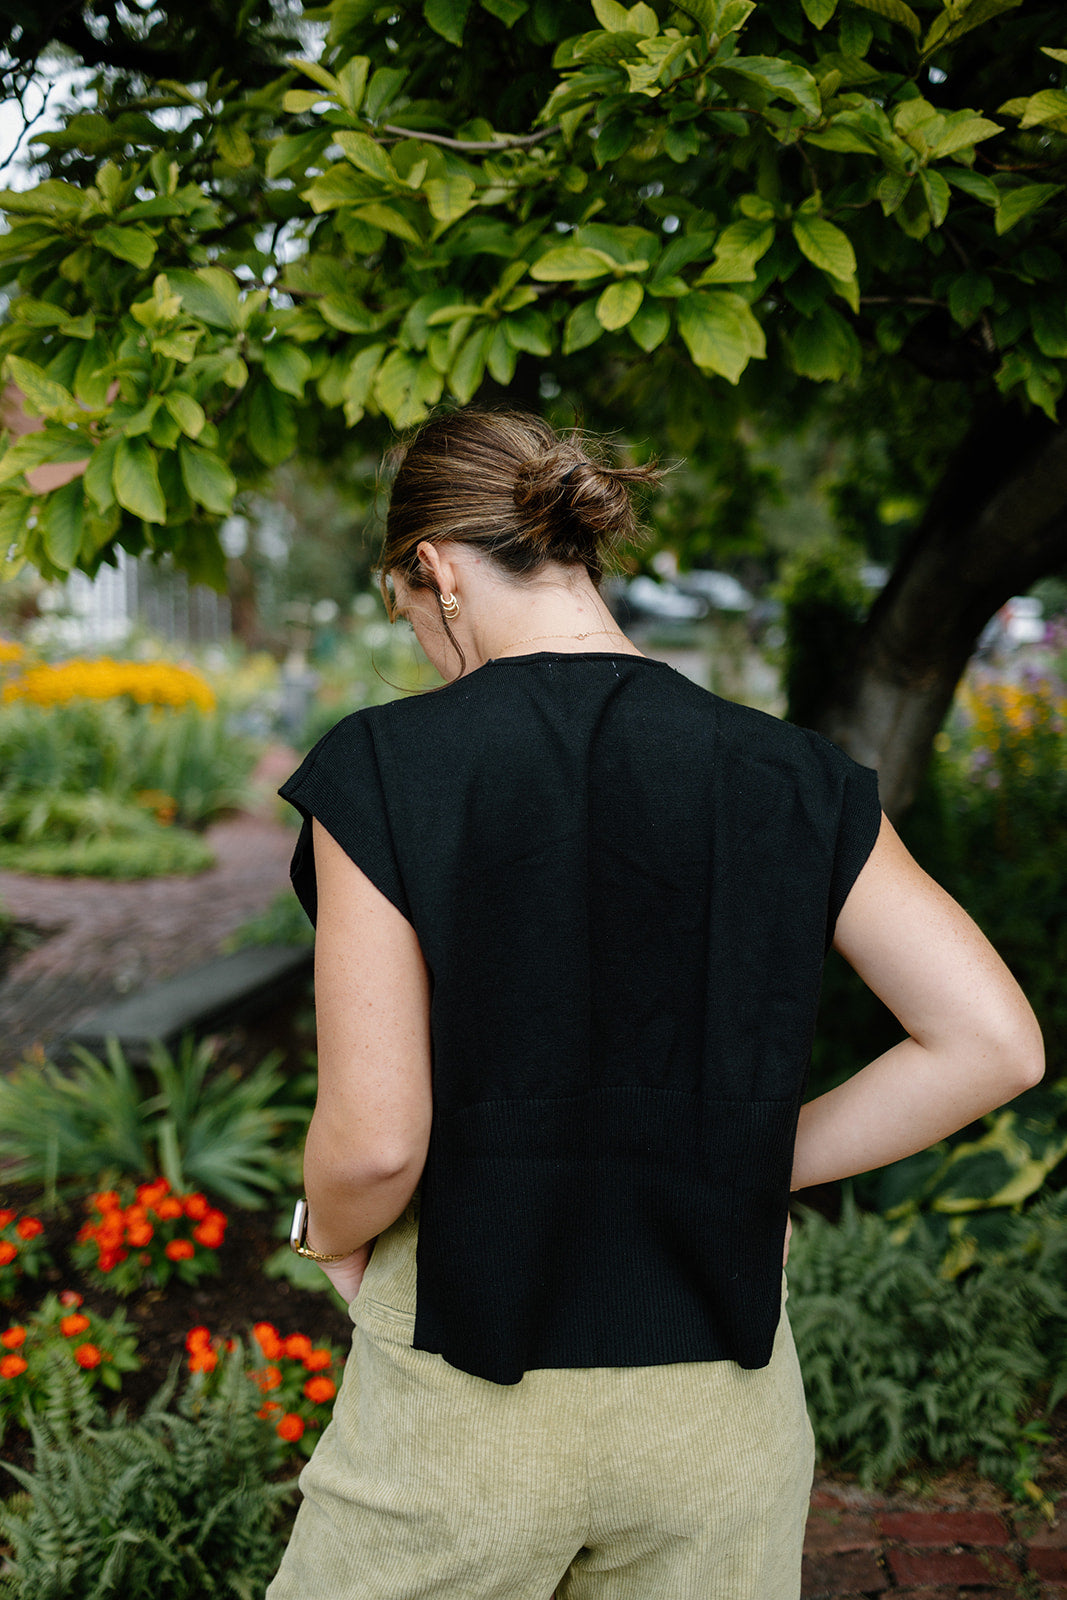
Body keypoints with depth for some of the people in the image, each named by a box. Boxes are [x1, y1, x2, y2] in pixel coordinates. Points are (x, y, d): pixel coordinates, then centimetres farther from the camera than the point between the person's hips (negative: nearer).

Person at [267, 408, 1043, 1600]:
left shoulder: (384, 773, -15)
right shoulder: (787, 782, -4)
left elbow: (373, 1142, -19)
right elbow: (995, 1042, -7)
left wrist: (334, 1237, 3)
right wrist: (765, 1168, 2)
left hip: (466, 1405, -3)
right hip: (717, 1403, 4)